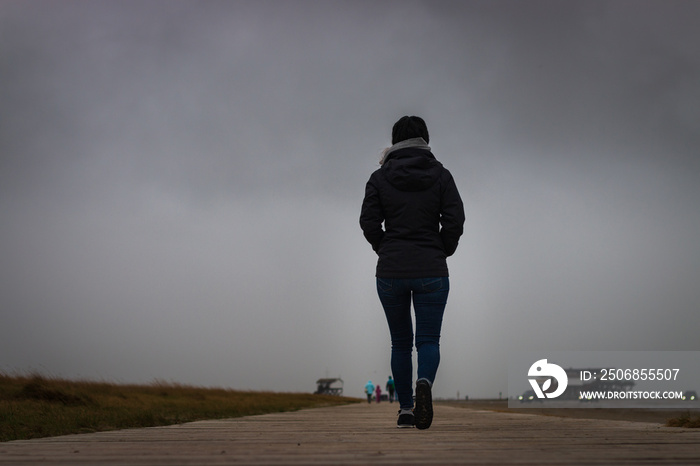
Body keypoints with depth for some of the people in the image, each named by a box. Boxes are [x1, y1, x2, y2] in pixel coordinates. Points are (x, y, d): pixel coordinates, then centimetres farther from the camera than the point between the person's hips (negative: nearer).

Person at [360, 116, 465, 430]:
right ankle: (425, 383, -29)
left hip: (390, 271, 1)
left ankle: (406, 410, 13)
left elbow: (369, 222, -5)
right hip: (431, 272, -1)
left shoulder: (380, 177, 1)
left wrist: (386, 250, 10)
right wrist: (441, 253, 8)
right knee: (428, 340, 2)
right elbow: (455, 220, -6)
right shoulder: (441, 175, 1)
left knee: (400, 342, 14)